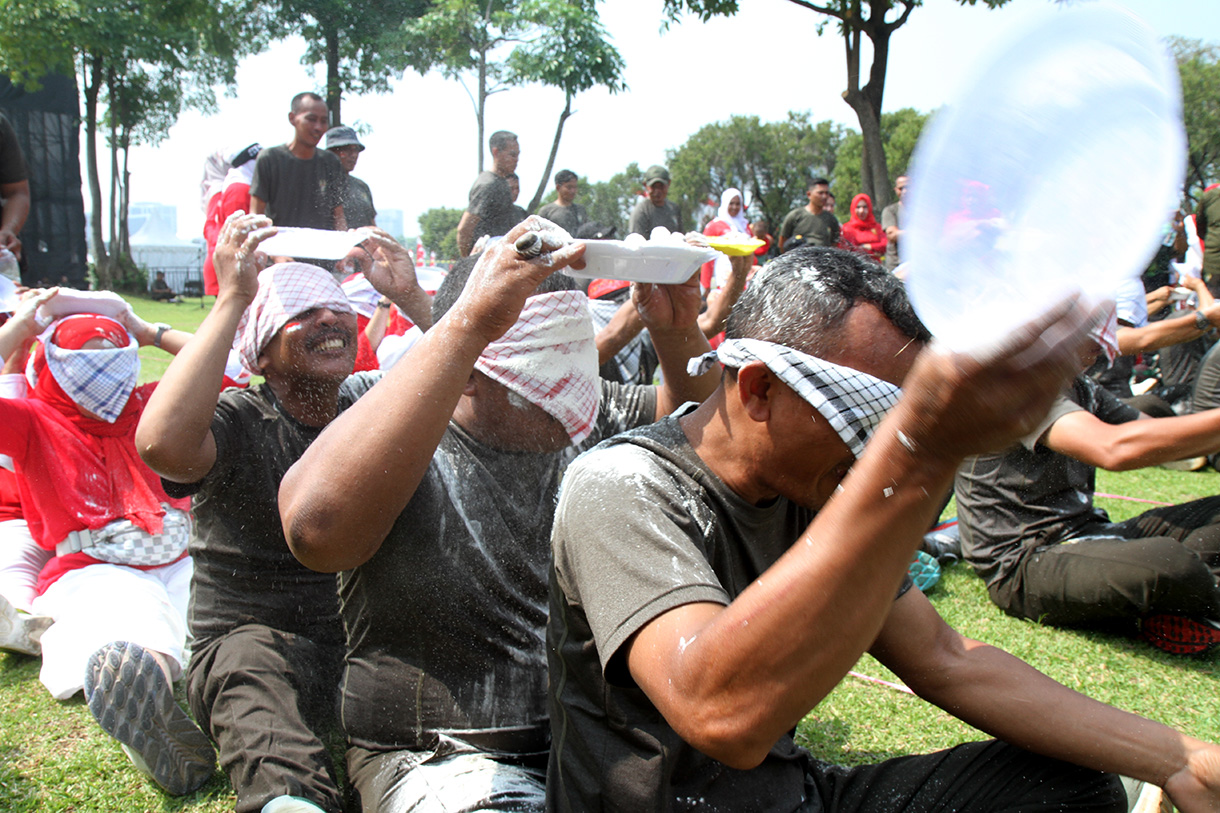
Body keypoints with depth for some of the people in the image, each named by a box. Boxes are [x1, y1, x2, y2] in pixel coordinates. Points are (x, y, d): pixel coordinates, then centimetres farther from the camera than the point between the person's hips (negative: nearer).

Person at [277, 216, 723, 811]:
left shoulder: (592, 421, 3)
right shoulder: (398, 447, -16)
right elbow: (317, 529, -37)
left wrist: (679, 332, -10)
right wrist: (469, 322, -38)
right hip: (442, 756, -4)